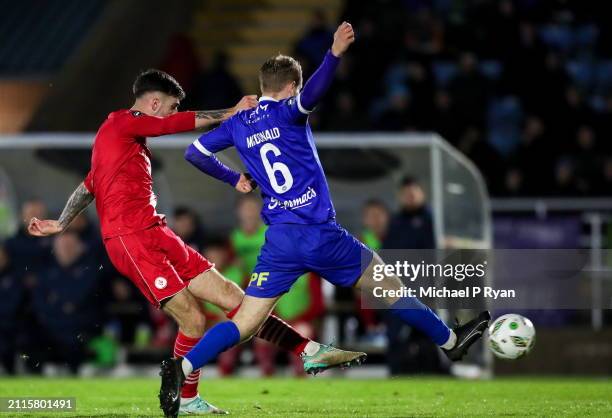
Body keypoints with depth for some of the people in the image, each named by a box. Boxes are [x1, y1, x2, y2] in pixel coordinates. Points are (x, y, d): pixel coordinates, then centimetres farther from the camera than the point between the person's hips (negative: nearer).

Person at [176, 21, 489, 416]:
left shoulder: (238, 124, 10)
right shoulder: (287, 111, -5)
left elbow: (195, 153, 15)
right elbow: (311, 95, -28)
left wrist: (234, 179, 29)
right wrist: (334, 55, -41)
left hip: (280, 243, 4)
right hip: (322, 235, -4)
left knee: (244, 324, 1)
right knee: (390, 287, 14)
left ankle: (183, 368, -19)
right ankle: (450, 340, 27)